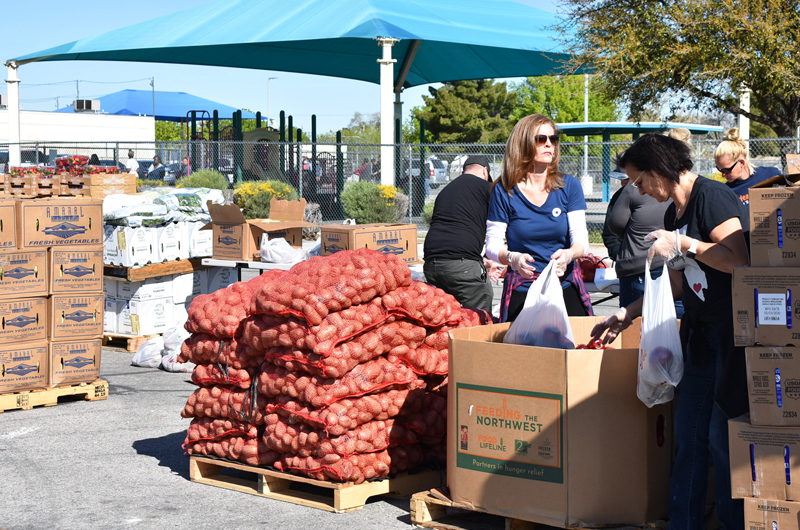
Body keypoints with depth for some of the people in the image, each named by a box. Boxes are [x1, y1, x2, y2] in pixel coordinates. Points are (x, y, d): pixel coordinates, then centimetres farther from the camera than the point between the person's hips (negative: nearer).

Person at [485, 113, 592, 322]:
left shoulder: (569, 186, 4)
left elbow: (581, 238, -2)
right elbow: (492, 245, -1)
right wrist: (512, 258, -23)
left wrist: (568, 254, -25)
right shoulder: (504, 191, -2)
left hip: (566, 289, 1)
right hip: (521, 293, -1)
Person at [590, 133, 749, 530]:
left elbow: (740, 260, -21)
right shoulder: (673, 214, 16)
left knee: (723, 434, -7)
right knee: (689, 433, 7)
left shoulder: (711, 197, -12)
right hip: (699, 332, 9)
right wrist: (627, 314, 21)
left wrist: (684, 244, -19)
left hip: (733, 329, -9)